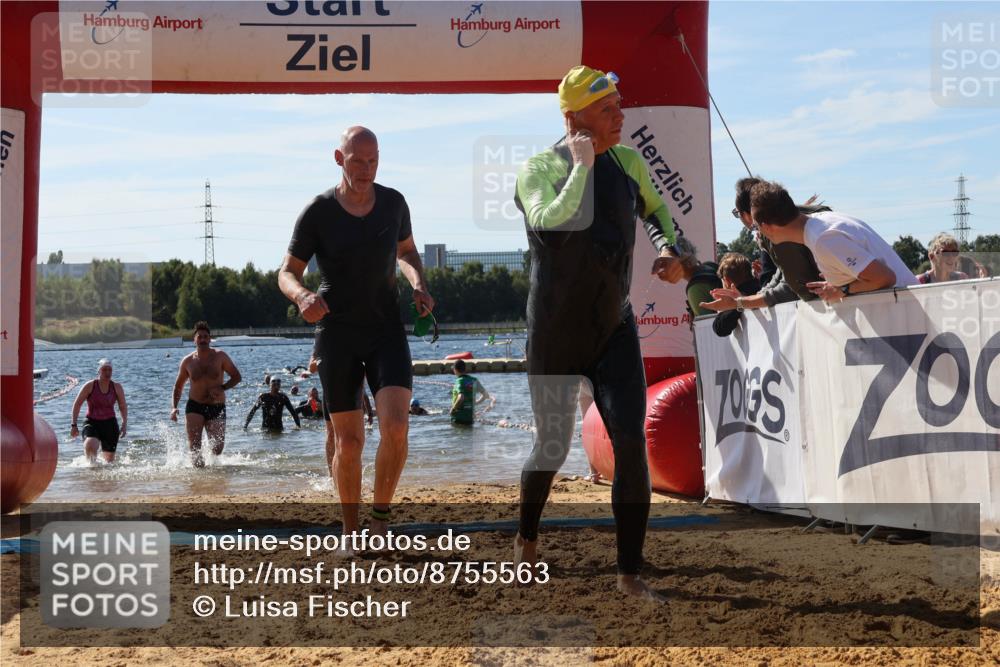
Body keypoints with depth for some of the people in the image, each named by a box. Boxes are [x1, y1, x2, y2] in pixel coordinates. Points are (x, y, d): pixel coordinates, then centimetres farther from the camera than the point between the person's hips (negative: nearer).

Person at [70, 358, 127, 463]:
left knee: (109, 458, 4)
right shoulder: (90, 386, -6)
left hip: (110, 423, 3)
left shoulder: (117, 387, 1)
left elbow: (123, 407, 11)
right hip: (92, 423, -3)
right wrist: (74, 425, -4)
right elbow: (77, 404, 0)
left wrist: (124, 424, 0)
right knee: (90, 446, -31)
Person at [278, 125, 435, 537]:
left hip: (386, 330, 2)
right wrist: (303, 297, -27)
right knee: (349, 442, 2)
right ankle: (351, 531, 20)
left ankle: (381, 516, 1)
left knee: (396, 427, -18)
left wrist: (419, 285, -2)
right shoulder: (317, 213, -10)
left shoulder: (393, 203, -1)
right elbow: (287, 274, -4)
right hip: (337, 333, -1)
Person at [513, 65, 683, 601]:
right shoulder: (540, 170, -14)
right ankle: (526, 538, 39)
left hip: (615, 330, 4)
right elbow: (551, 221, -36)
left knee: (631, 444, -9)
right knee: (552, 449, 8)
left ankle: (630, 574, 0)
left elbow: (656, 210, 22)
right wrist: (581, 166, -28)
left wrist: (670, 251, 4)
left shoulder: (627, 162, 1)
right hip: (556, 338, -3)